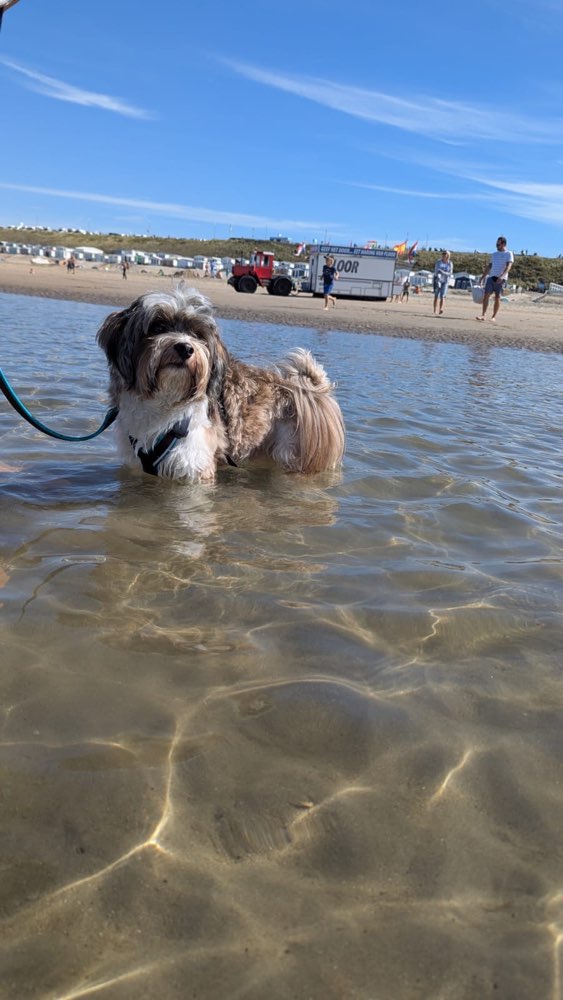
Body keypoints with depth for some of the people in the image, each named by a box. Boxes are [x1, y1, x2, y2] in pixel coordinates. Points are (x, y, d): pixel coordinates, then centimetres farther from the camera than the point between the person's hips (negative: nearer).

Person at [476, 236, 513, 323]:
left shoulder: (509, 254, 0)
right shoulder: (494, 254, 18)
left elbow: (508, 267, -13)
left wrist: (501, 276, -28)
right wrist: (482, 278, 14)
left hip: (501, 279, -5)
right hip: (491, 277, 5)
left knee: (497, 298, -2)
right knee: (486, 296, -7)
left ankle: (494, 317, 3)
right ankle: (483, 315, -9)